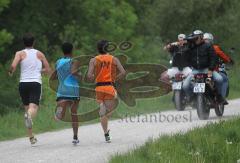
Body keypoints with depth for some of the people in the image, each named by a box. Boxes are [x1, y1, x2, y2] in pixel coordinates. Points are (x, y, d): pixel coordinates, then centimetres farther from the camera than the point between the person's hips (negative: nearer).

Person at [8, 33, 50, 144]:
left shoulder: (20, 54, 5)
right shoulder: (40, 54, 11)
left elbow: (13, 66, -11)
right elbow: (48, 70, 13)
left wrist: (10, 72, 11)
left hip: (23, 83, 1)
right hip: (36, 83, -1)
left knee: (27, 108, 13)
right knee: (33, 108, -14)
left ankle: (31, 137, 14)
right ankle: (29, 115, -53)